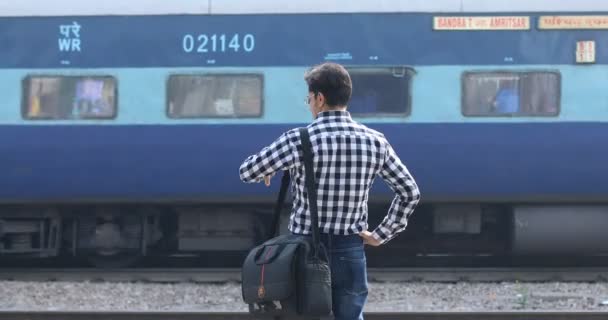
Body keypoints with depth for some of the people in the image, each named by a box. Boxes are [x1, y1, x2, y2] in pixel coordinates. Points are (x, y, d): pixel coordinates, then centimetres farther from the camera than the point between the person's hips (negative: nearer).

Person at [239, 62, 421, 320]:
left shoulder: (299, 140, -11)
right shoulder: (375, 142, 0)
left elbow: (247, 173, -3)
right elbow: (410, 192, 7)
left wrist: (268, 169, 19)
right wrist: (381, 235, 11)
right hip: (350, 251, 3)